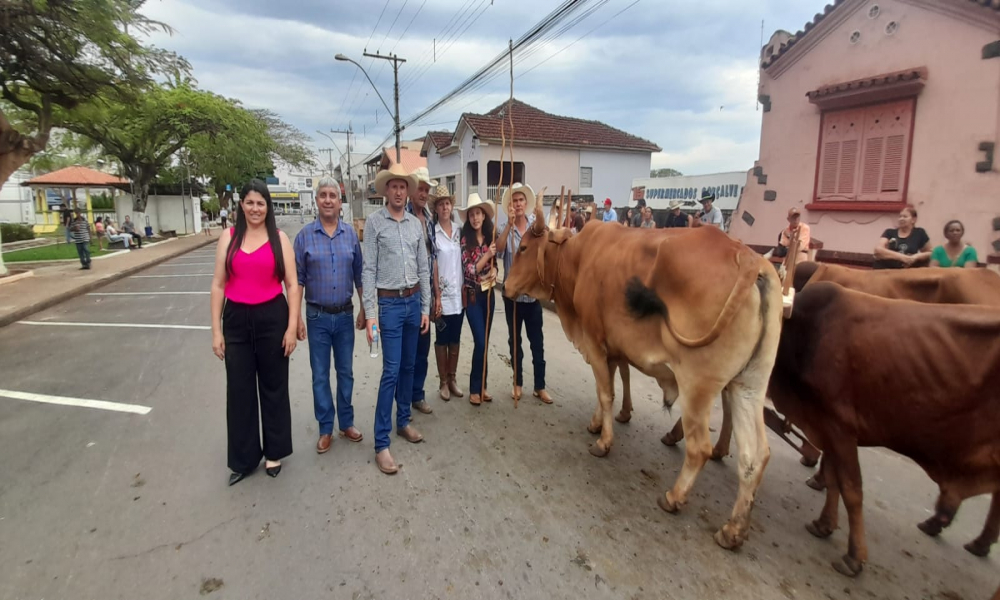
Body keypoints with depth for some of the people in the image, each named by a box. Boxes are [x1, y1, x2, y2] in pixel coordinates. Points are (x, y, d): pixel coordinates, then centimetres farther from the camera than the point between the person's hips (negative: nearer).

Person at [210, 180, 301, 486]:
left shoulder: (280, 238, 0)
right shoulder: (228, 237, 4)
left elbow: (292, 285, -1)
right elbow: (218, 284, 3)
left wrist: (292, 326, -8)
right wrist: (216, 330, -1)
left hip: (272, 318, -1)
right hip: (236, 320, 2)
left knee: (273, 386, 10)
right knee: (239, 390, 9)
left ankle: (274, 452, 28)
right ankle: (243, 459, 25)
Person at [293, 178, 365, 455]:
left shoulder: (351, 234, 1)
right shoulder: (305, 235, -5)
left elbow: (359, 275, 6)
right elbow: (298, 279, -3)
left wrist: (364, 309, 5)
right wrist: (296, 318, -5)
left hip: (345, 315, 2)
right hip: (318, 316, -1)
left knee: (346, 372, 12)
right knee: (320, 375, 7)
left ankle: (347, 422, 28)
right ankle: (325, 429, 21)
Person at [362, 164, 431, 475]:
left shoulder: (416, 224, 8)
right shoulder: (374, 223, -4)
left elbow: (423, 269, 10)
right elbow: (368, 270, -8)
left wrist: (425, 308, 8)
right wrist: (370, 313, -13)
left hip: (414, 301, 5)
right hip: (389, 303, -5)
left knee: (408, 366, 14)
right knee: (391, 371, -6)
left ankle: (403, 421, 31)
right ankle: (381, 443, 3)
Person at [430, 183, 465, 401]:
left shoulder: (459, 229, 6)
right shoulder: (432, 232, -9)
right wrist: (436, 295, -13)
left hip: (459, 293, 5)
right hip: (441, 294, -4)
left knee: (456, 339, 13)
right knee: (442, 339, 6)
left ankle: (453, 378, 26)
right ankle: (443, 382, 19)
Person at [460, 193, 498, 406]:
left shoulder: (490, 238, 6)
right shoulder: (464, 239, -9)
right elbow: (469, 270, -12)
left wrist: (494, 272, -7)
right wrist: (487, 255, -18)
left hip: (489, 294, 5)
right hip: (472, 295, -5)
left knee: (484, 342, 10)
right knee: (480, 342, -8)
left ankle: (481, 385, 22)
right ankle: (475, 389, 7)